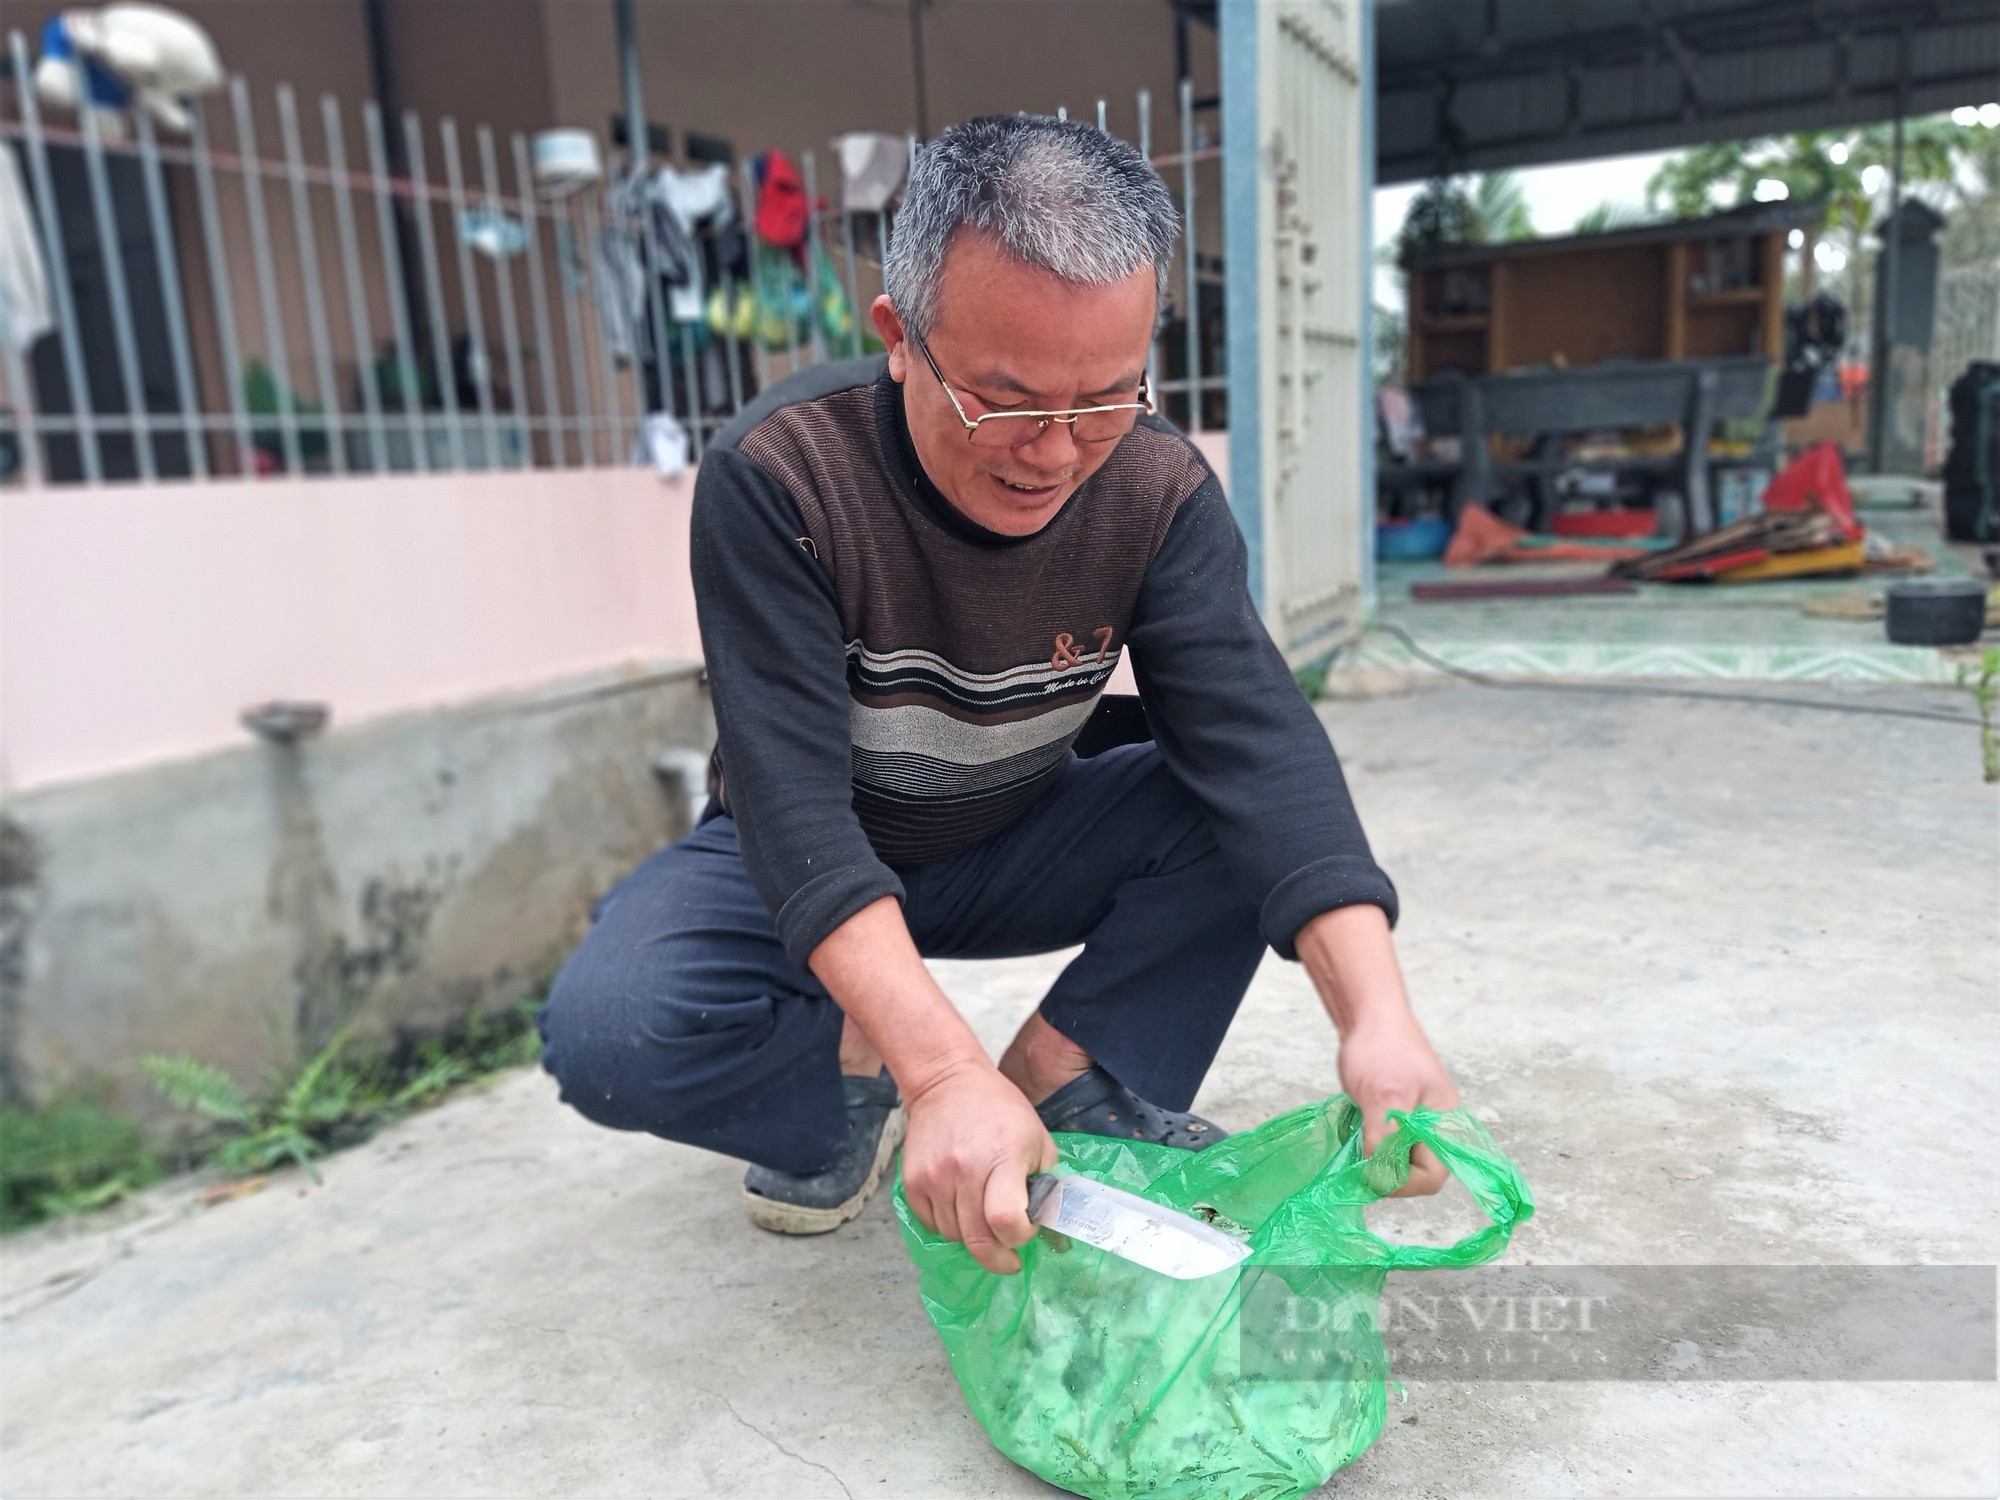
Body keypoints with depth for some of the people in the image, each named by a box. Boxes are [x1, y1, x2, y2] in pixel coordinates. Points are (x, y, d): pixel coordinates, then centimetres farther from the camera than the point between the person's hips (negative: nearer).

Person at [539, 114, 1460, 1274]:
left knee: (1244, 804, -23)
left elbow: (1257, 739, -28)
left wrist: (1376, 1013, -43)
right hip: (802, 863, -2)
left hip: (1020, 848, 3)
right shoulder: (777, 478, -28)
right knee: (606, 1033, -30)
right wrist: (943, 1070, -48)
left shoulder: (1160, 492, -18)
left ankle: (1059, 1076, -10)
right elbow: (791, 794, -35)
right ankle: (854, 1070, -2)